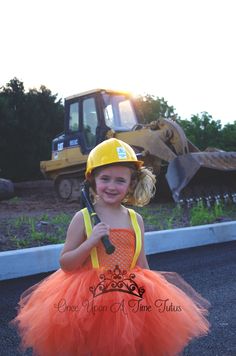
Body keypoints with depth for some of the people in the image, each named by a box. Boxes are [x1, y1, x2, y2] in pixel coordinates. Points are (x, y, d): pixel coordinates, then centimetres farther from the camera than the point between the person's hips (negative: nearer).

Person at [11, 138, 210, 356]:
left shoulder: (135, 219, 2)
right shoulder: (82, 218, -8)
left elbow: (141, 263, 10)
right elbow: (65, 264, -7)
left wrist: (149, 293, 9)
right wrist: (90, 242, -20)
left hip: (131, 300, 3)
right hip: (89, 301, -3)